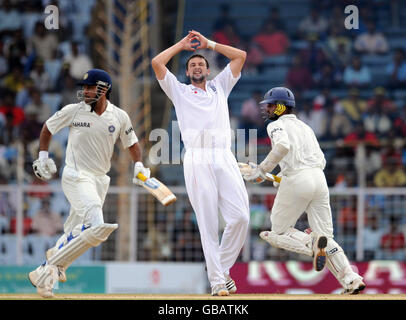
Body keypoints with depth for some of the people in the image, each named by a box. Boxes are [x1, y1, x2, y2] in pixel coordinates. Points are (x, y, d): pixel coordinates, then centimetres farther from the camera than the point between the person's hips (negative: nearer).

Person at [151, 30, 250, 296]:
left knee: (240, 217, -11)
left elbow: (241, 56, 24)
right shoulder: (179, 91, 20)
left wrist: (209, 43, 26)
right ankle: (217, 280, -7)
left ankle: (223, 267, 6)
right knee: (208, 224, -8)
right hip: (198, 160, -2)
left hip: (225, 159, 3)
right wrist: (182, 45, 21)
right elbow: (157, 63, 9)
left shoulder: (220, 87, 27)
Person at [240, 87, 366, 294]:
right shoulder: (304, 127, 27)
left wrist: (261, 170, -13)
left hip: (296, 182, -7)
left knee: (278, 232, 8)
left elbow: (283, 146, -19)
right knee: (326, 236, 7)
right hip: (319, 179, 7)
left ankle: (312, 242, -21)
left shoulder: (277, 125, 4)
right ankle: (350, 279, -11)